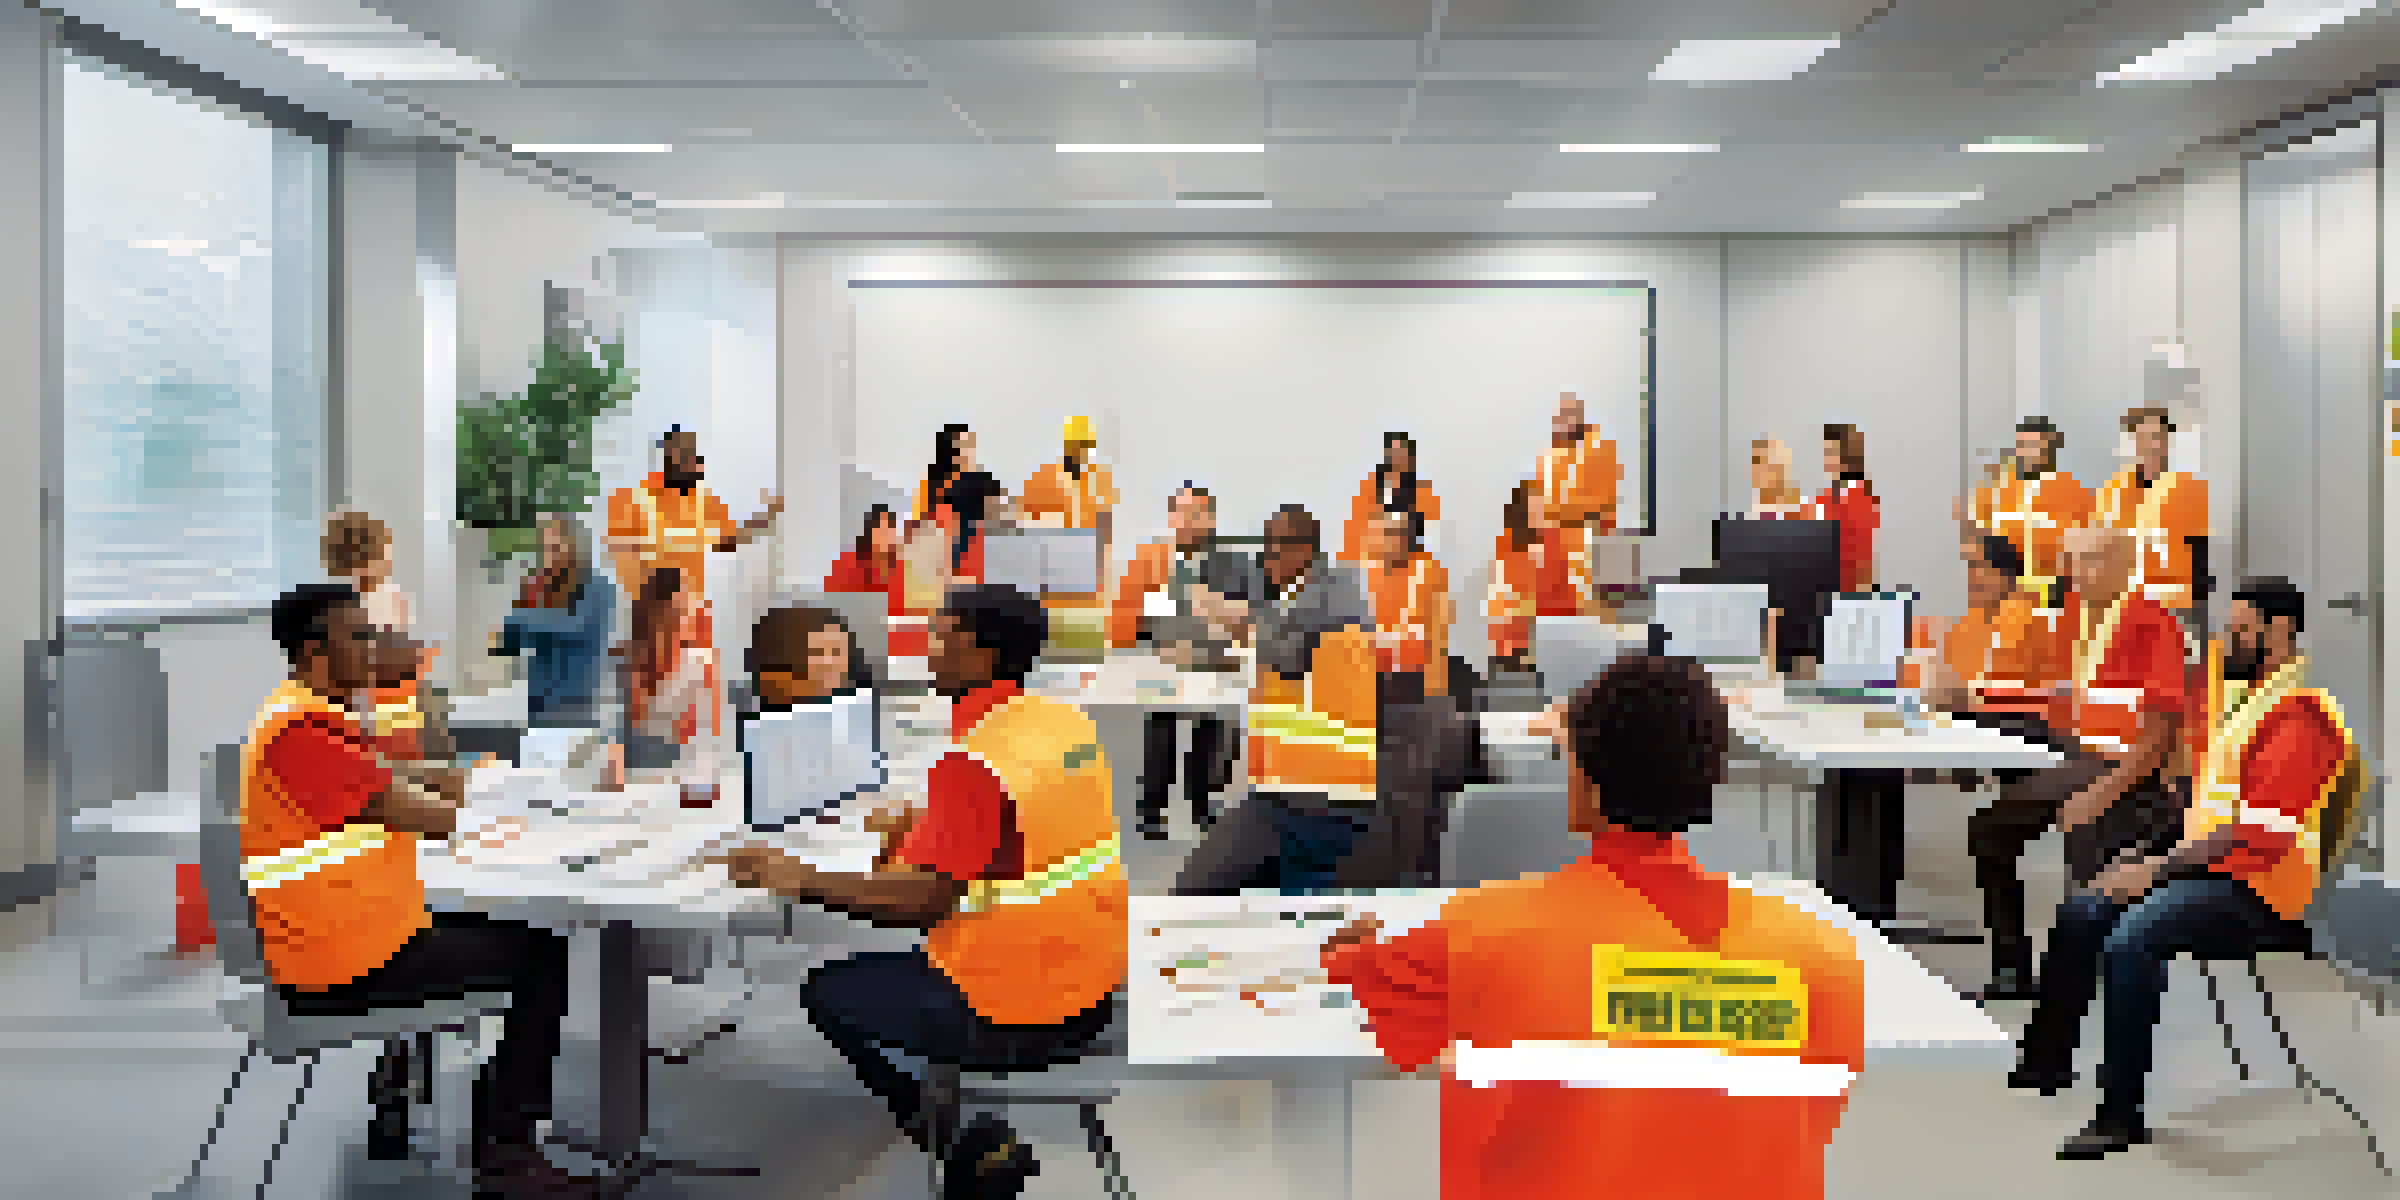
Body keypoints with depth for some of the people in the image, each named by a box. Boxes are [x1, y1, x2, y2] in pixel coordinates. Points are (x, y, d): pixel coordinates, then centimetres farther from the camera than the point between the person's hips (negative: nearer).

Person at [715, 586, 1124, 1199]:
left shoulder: (976, 760, -22)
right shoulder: (1068, 721, 2)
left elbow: (923, 898, -24)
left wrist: (800, 879, -16)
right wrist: (923, 828, 13)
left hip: (1014, 1019, -8)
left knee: (829, 991, 12)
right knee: (905, 961, 29)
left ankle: (968, 1145, 9)